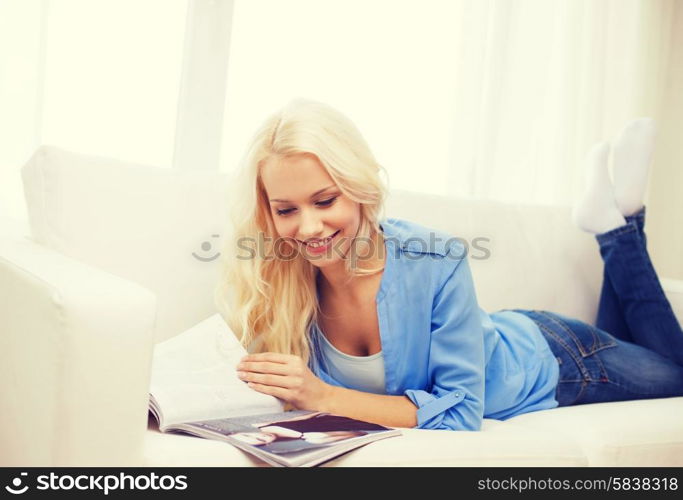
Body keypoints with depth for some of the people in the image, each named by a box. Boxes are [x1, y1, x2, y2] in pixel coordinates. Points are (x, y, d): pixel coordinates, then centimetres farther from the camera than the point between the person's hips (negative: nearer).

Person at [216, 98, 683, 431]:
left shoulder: (435, 262, -40)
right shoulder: (285, 282, -27)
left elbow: (461, 411, -35)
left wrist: (324, 396, -43)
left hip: (545, 365, -4)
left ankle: (618, 220, 27)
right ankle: (610, 215, 32)